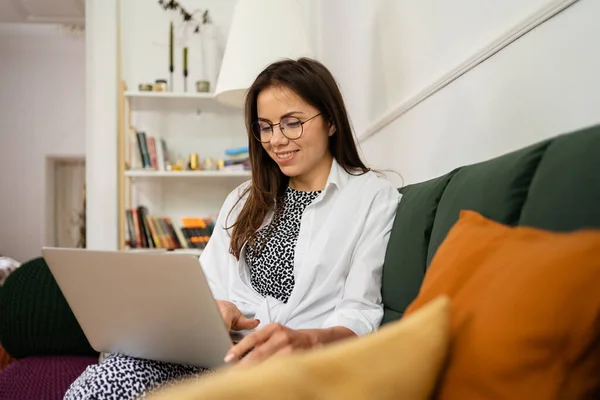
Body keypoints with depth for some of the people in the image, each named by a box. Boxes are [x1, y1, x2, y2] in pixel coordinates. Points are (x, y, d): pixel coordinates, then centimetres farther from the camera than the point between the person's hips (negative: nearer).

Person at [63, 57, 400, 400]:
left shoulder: (375, 197, 3)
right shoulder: (246, 199, 22)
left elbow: (360, 314, -5)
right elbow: (210, 284, 13)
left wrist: (305, 340, -26)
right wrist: (218, 307, -11)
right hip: (226, 349, 5)